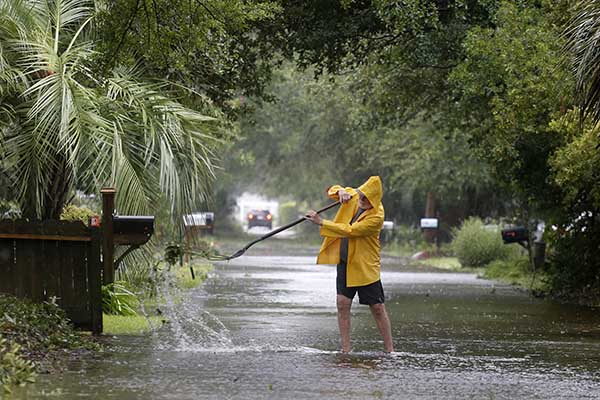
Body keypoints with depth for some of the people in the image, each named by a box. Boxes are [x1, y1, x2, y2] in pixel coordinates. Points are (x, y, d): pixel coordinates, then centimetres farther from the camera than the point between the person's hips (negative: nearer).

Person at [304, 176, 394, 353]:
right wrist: (340, 191, -12)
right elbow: (331, 191, 13)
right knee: (342, 304, -3)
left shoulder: (376, 217, -21)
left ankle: (389, 350, 9)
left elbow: (350, 231, -28)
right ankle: (345, 350, 0)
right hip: (345, 262, 6)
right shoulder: (354, 196, -1)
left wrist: (321, 222, -27)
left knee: (378, 308, 0)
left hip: (366, 266, -6)